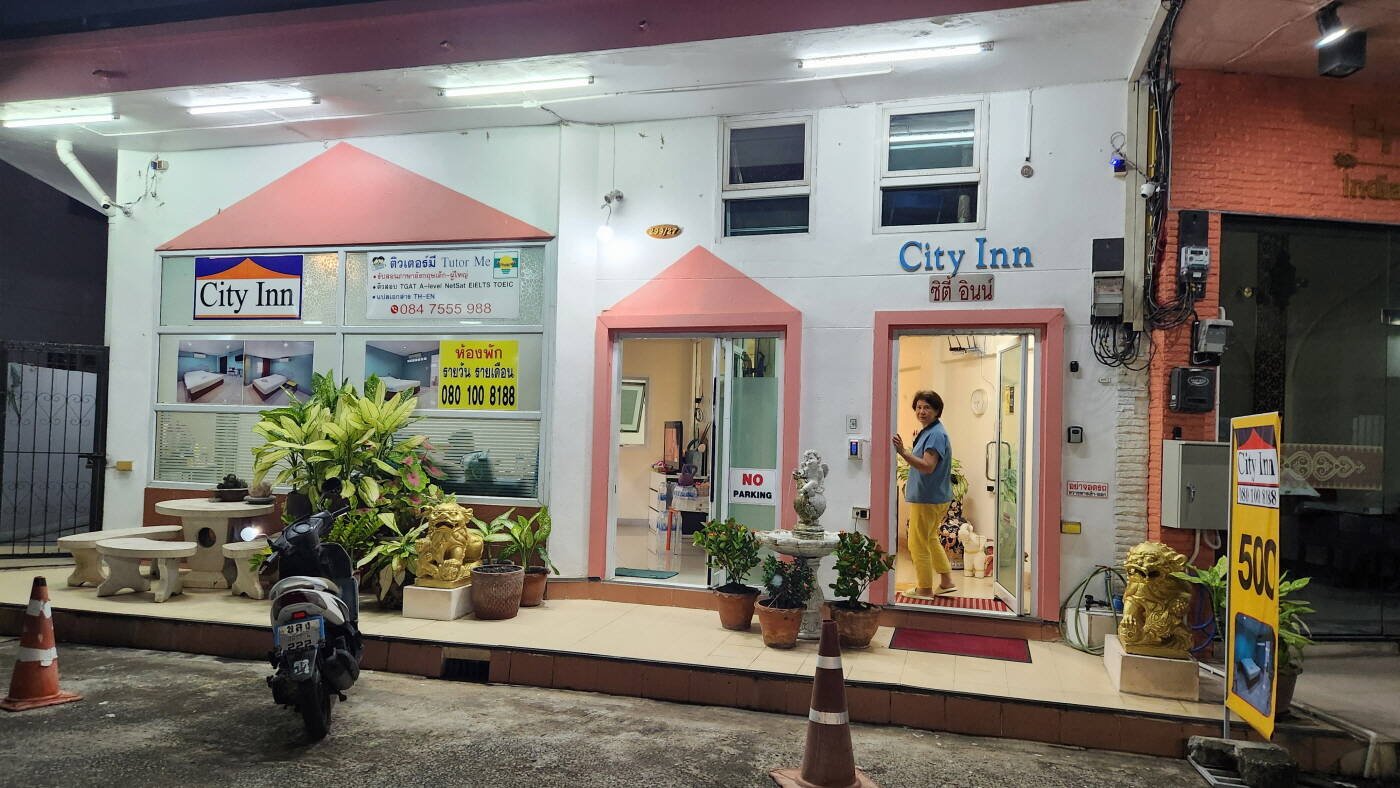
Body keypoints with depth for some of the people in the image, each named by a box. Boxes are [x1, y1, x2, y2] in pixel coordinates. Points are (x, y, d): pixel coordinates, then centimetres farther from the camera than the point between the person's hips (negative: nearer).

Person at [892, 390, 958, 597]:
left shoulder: (936, 434, -19)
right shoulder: (928, 431, 13)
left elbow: (928, 466, -29)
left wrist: (903, 452, -39)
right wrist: (911, 483, 17)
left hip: (928, 498, -11)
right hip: (935, 496, 11)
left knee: (918, 544, -1)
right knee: (930, 539, 23)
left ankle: (925, 589, 9)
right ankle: (946, 581, 31)